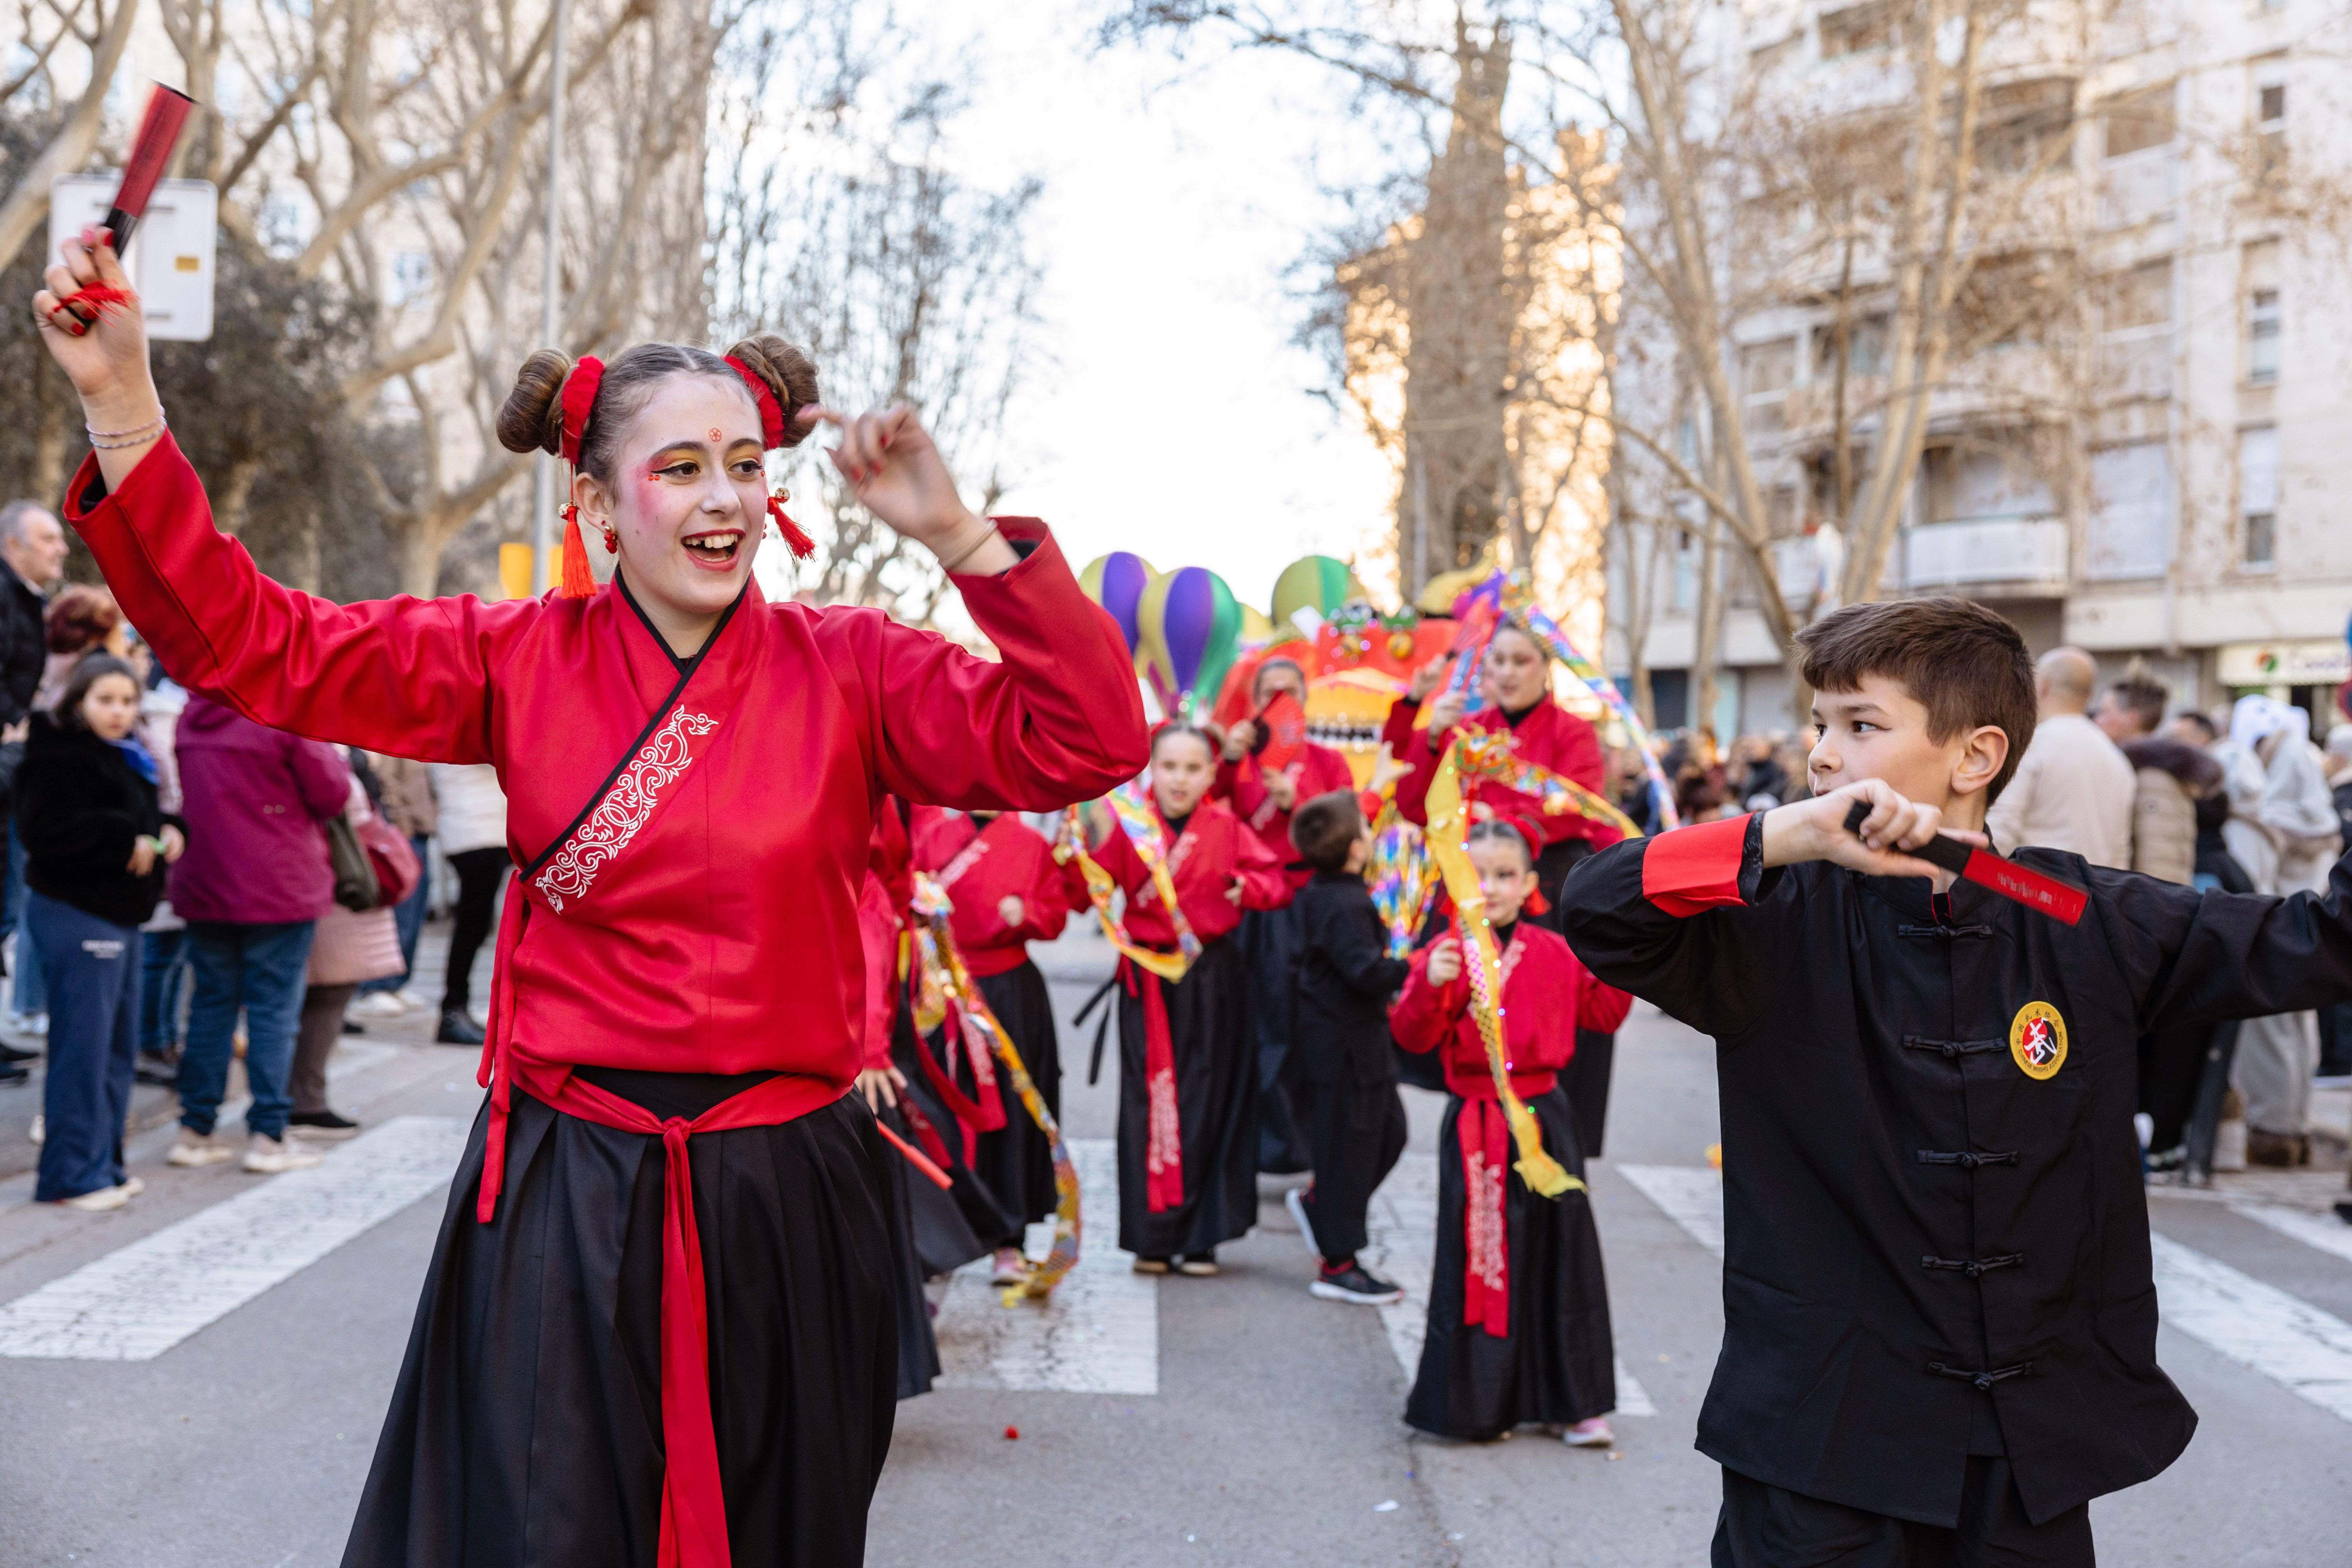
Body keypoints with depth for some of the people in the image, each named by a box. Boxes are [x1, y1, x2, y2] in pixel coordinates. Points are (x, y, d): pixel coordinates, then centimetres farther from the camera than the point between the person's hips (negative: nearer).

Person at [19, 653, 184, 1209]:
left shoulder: (125, 757, 18)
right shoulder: (61, 756, -12)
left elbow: (143, 820, 27)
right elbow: (51, 833, -23)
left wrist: (169, 831, 4)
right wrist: (126, 840, -19)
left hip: (120, 913, 10)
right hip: (77, 914, -10)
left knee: (119, 1044, 13)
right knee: (83, 1046, -8)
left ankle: (103, 1163, 22)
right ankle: (72, 1174, -2)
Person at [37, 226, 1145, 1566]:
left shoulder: (850, 673, -3)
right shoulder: (523, 661, 0)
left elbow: (1089, 743, -12)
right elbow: (245, 639, 0)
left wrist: (961, 539, -20)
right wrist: (120, 401, -8)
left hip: (783, 1203, 0)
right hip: (564, 1202, 0)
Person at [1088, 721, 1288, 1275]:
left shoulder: (1226, 828, 2)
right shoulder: (1130, 828, 2)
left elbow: (1277, 880, 0)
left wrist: (1248, 887, -21)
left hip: (1211, 980, 0)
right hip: (1148, 982, 0)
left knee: (1207, 1103, 5)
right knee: (1148, 1102, 1)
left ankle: (1201, 1238, 14)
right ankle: (1152, 1237, 10)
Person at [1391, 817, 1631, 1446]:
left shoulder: (1553, 953, 4)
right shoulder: (1447, 953, -7)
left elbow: (1601, 1015, 14)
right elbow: (1412, 1036, -12)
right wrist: (1430, 986, -28)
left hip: (1543, 1117, 3)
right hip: (1475, 1124, -3)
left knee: (1558, 1252, 8)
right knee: (1478, 1255, 1)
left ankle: (1569, 1401, 20)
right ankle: (1477, 1400, 14)